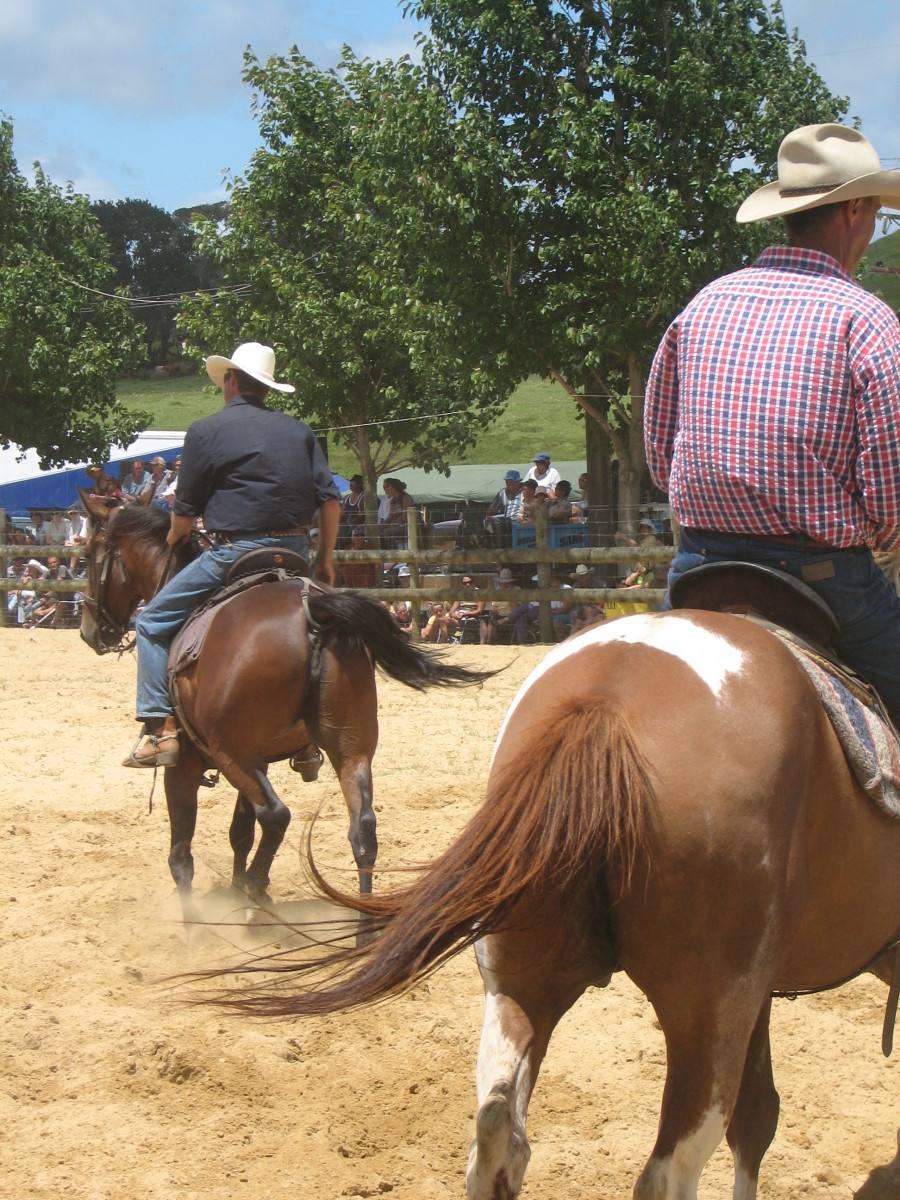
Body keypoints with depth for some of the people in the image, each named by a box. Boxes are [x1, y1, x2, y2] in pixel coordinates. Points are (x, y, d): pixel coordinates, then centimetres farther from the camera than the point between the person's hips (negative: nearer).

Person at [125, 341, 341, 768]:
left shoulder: (207, 430, -1)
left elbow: (185, 512, 1)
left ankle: (163, 731, -5)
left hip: (234, 551, -5)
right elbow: (330, 499, 6)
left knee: (154, 624, 6)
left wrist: (172, 545, 21)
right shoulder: (299, 431, 13)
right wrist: (325, 558, 16)